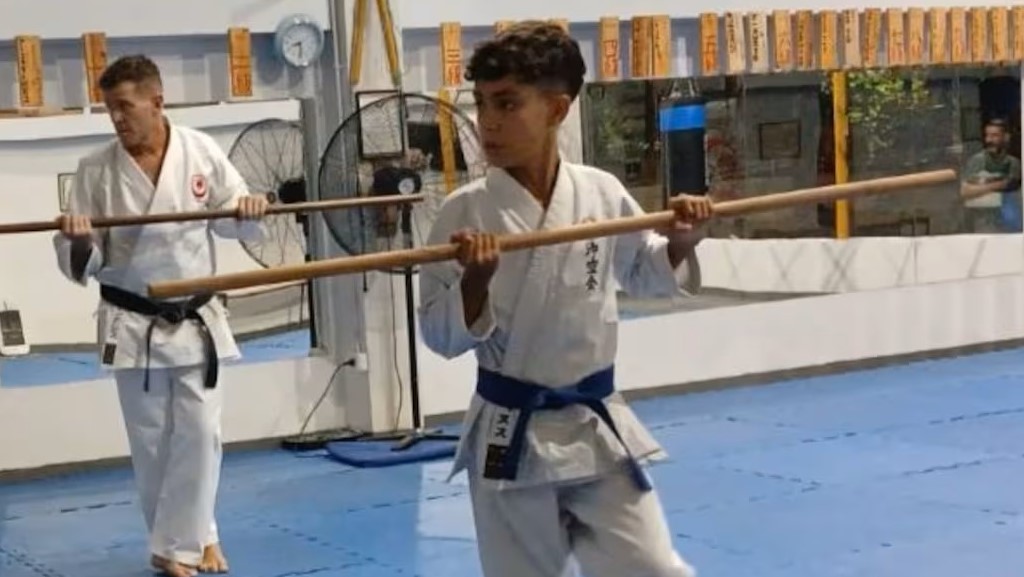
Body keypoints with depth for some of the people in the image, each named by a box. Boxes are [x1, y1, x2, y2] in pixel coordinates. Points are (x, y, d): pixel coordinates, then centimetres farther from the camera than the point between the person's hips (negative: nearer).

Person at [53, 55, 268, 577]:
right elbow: (81, 265, -4)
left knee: (198, 433, 2)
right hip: (133, 325, 0)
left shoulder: (201, 151, -6)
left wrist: (248, 210, -17)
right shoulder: (96, 169, -7)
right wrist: (77, 241, -26)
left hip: (195, 319, 0)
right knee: (151, 441, 6)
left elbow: (231, 220, 5)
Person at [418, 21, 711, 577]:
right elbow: (441, 335, -8)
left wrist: (680, 245, -5)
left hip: (597, 429, 2)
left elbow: (641, 274, 15)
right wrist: (475, 281, -26)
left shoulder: (602, 192, -3)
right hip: (509, 437, -1)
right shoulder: (464, 211, -11)